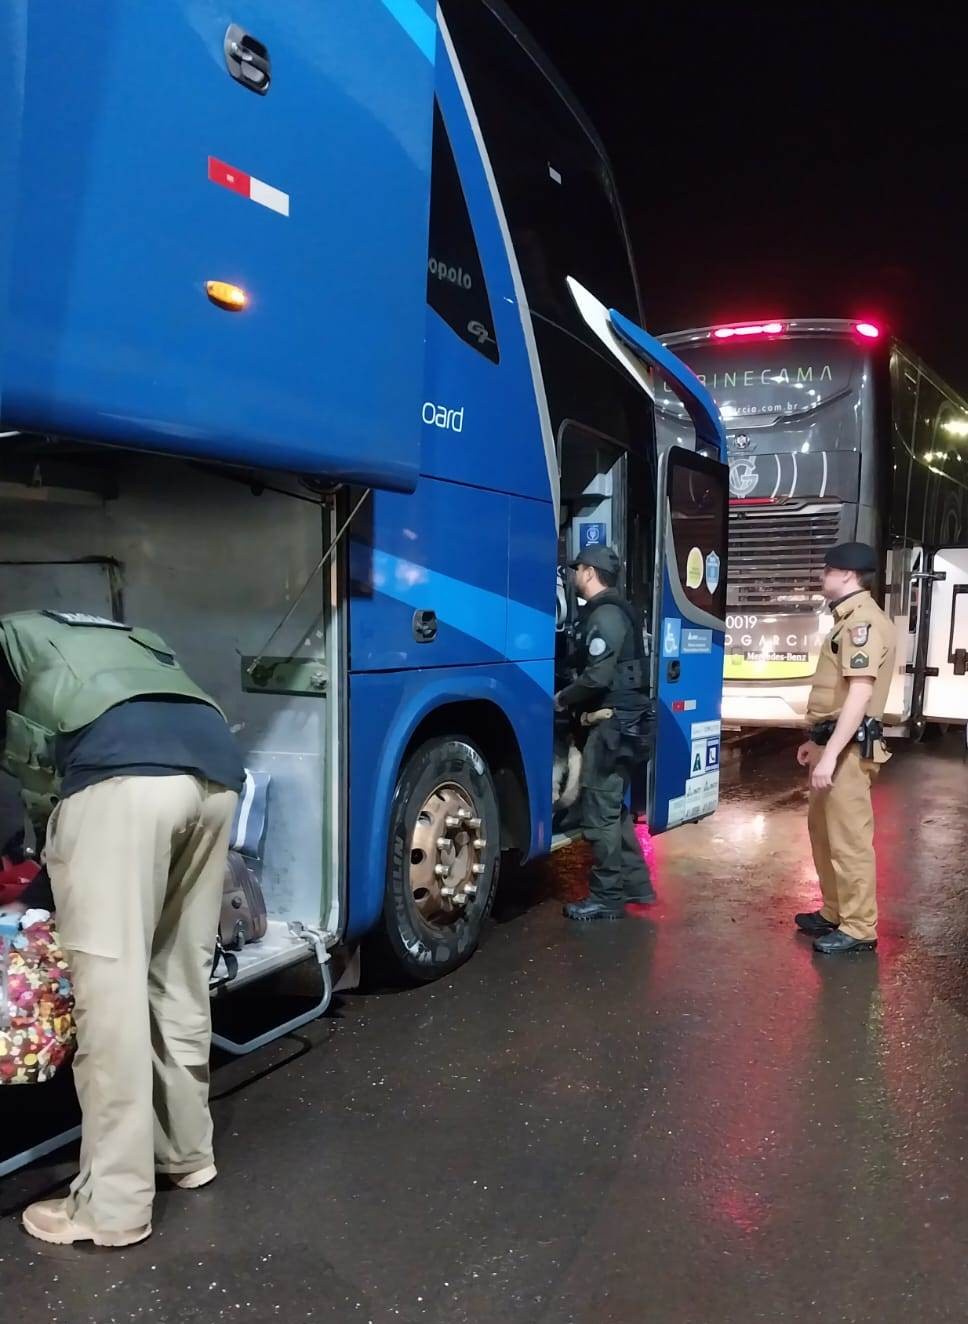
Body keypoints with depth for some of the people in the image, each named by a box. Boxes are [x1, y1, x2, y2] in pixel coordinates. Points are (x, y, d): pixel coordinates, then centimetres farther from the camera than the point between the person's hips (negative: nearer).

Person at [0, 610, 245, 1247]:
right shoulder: (124, 636, 43)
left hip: (121, 769, -6)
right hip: (218, 766, 6)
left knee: (111, 988, 1)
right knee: (182, 975, 19)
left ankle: (113, 1207, 10)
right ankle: (187, 1150, 32)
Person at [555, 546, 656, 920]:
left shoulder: (605, 615, -15)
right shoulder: (612, 611, 16)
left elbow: (597, 677, -23)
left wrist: (562, 698, -9)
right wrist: (575, 699, 12)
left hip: (613, 722, -11)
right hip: (622, 720, 11)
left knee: (599, 812, -5)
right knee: (613, 807, 18)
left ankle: (607, 898, 2)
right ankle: (636, 884, 26)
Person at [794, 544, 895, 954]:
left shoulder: (863, 621, -16)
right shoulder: (849, 619, 17)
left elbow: (860, 695, -24)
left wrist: (830, 755, -26)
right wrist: (817, 742, 26)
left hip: (847, 748, -11)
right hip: (833, 743, 11)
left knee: (849, 839, -4)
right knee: (824, 831, 19)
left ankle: (859, 929, 6)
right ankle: (834, 913, 31)